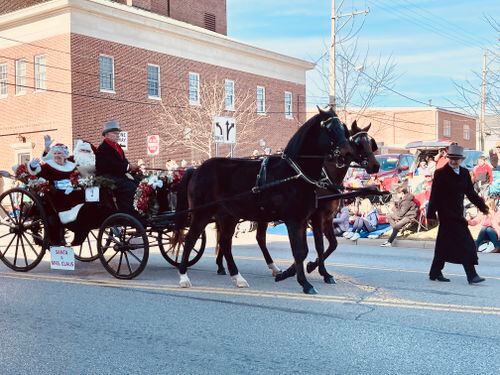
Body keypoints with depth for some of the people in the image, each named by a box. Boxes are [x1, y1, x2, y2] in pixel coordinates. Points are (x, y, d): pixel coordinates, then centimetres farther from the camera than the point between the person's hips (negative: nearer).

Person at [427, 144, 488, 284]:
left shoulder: (465, 173, 10)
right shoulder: (440, 174, -9)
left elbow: (471, 193, 13)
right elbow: (434, 195, -11)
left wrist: (482, 206, 3)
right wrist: (431, 213, -15)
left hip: (458, 213, 7)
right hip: (446, 213, -7)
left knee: (445, 244, 14)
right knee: (464, 243, -11)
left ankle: (435, 273, 24)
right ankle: (471, 275, -9)